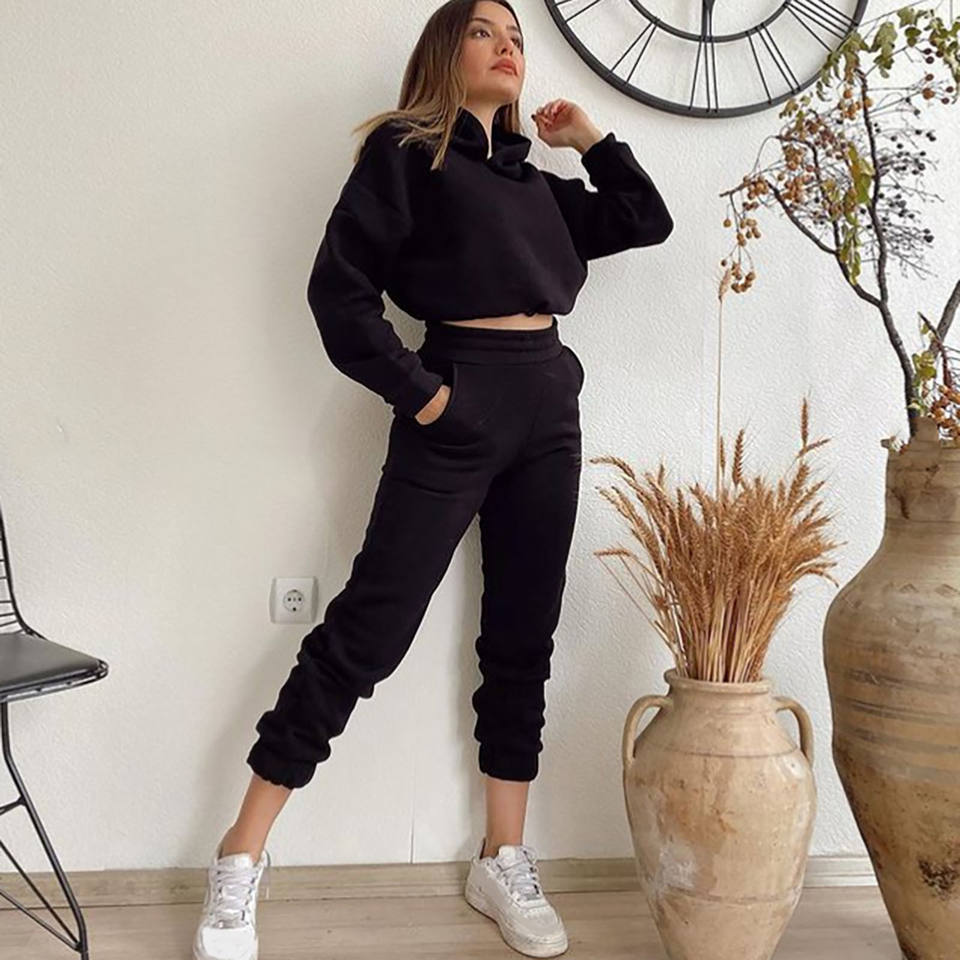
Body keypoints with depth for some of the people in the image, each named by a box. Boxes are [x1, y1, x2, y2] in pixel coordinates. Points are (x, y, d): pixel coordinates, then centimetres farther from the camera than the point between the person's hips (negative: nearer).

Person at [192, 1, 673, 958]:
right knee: (369, 624, -7)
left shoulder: (536, 180, 20)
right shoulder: (403, 151, 1)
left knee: (522, 635, 7)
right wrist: (415, 393, -13)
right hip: (460, 402, -6)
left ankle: (502, 860, 19)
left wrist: (589, 138, 16)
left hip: (550, 403, 7)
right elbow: (339, 286, -8)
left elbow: (648, 222, 24)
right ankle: (243, 853, 5)